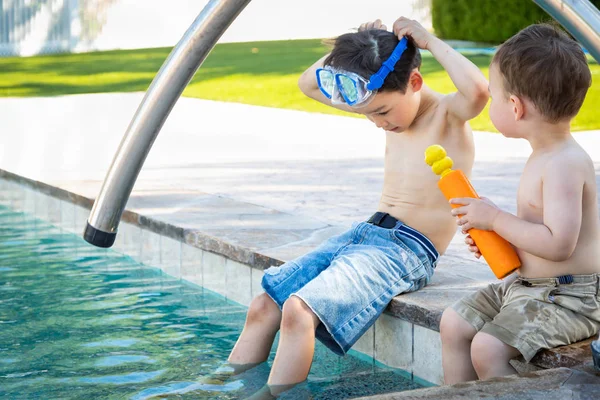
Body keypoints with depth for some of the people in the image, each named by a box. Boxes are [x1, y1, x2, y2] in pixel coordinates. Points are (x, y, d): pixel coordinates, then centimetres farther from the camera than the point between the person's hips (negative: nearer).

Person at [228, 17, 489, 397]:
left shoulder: (449, 113, -8)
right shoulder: (384, 102, 12)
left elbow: (478, 89, -34)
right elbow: (309, 83, 21)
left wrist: (430, 41, -21)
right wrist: (352, 48, 5)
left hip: (410, 250, -8)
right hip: (365, 233, 8)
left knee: (299, 310, -27)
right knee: (264, 305, -2)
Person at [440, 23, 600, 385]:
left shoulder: (564, 164, -22)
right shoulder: (545, 156, 10)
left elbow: (559, 243, -30)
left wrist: (495, 218, -21)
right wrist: (493, 237, 6)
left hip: (569, 298, -11)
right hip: (525, 285, 11)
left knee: (488, 348, -23)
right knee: (455, 322, 11)